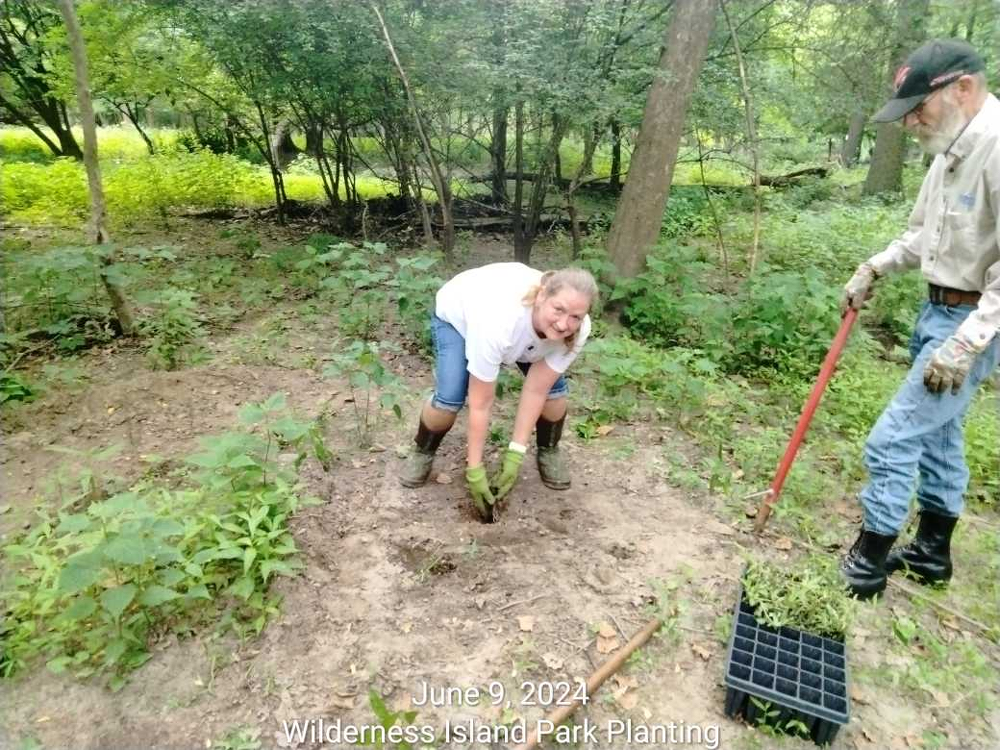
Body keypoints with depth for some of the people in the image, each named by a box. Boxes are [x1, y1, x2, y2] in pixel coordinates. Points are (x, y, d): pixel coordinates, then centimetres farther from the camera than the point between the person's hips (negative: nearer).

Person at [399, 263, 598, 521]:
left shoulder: (577, 331, -32)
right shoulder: (498, 322, -46)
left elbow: (535, 390, -26)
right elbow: (480, 404, -37)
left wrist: (515, 454, -27)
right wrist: (474, 470, -31)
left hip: (522, 327, 4)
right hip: (457, 314, -3)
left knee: (553, 388, -13)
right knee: (449, 398, -22)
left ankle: (548, 451, 16)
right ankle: (423, 452, 10)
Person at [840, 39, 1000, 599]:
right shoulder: (952, 151, 7)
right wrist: (876, 268, 5)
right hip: (937, 310, 10)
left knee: (892, 440, -6)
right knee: (937, 433, 19)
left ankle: (868, 564, 11)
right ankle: (933, 552, 37)